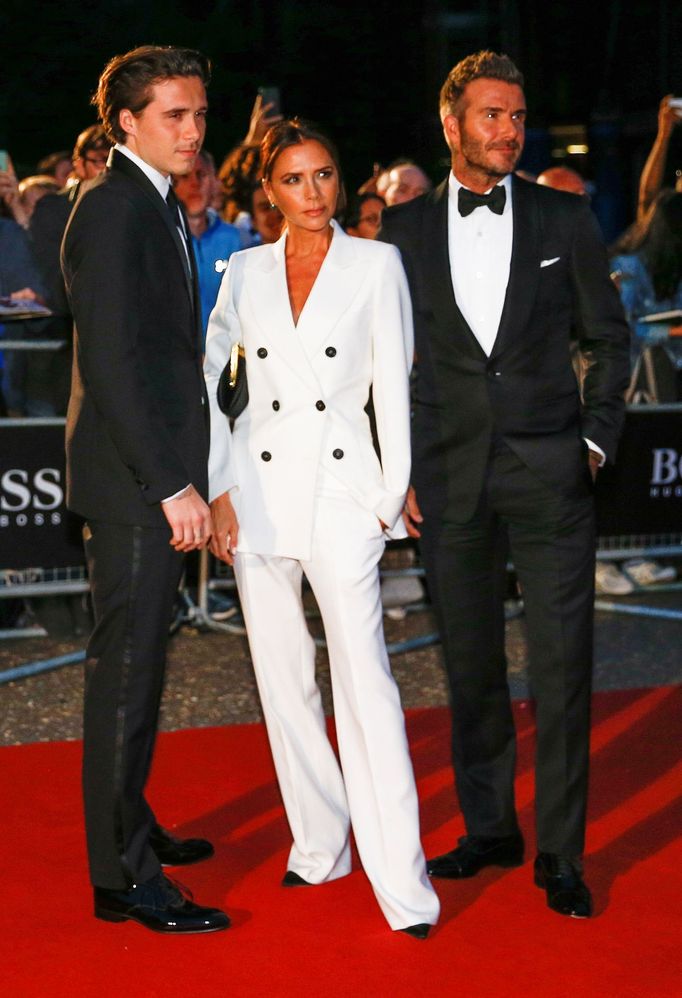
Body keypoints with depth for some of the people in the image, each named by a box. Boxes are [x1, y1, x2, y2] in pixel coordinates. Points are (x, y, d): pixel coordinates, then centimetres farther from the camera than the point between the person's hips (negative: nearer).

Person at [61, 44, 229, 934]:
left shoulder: (160, 209, 15)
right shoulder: (112, 209, -16)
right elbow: (111, 362, -22)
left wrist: (183, 477, 16)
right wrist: (170, 486, -23)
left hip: (160, 476, 10)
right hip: (133, 481, -10)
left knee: (138, 661, 19)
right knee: (126, 668, -5)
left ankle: (131, 826, 32)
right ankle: (124, 877, 1)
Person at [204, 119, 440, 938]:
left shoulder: (376, 264, 2)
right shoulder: (247, 271, 8)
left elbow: (393, 385, 2)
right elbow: (202, 375, 10)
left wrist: (394, 492, -1)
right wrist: (217, 487, 3)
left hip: (342, 484, -3)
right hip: (259, 485, 3)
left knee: (363, 672, -12)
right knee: (282, 675, 8)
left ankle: (400, 878, -12)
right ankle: (318, 844, 22)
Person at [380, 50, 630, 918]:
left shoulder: (565, 219, 4)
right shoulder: (404, 229, 6)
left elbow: (609, 338, 10)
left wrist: (597, 438, 2)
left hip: (548, 470, -1)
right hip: (449, 475, 2)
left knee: (561, 662, -4)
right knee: (470, 663, 9)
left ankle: (560, 853, 4)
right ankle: (488, 829, 23)